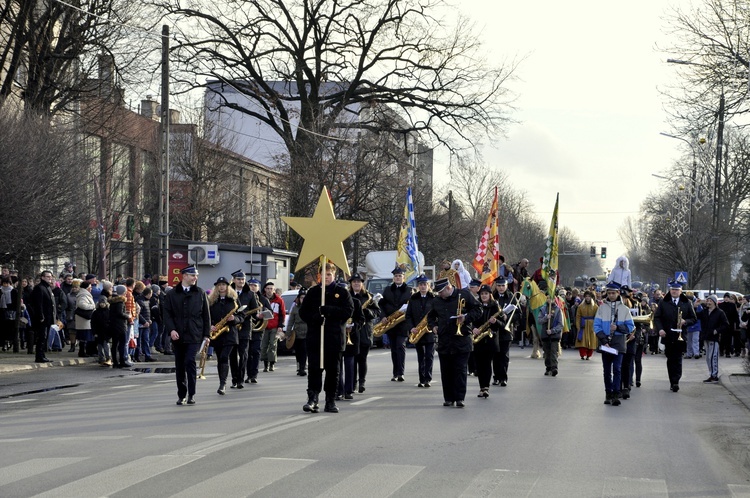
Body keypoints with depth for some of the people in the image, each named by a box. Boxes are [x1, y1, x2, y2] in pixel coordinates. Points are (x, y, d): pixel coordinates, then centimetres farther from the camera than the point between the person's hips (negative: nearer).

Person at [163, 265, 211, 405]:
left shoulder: (200, 293, 6)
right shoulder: (172, 294, 6)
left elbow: (206, 315, 8)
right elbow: (167, 314, 3)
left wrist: (206, 334, 4)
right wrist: (171, 329, -12)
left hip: (194, 336, -2)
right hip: (178, 336, 2)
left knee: (190, 362, -15)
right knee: (179, 366, 8)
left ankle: (191, 394, -7)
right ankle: (181, 395, 18)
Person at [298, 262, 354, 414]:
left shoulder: (342, 292, 5)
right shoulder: (313, 292, 11)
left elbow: (349, 311, -5)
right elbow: (303, 311, 9)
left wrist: (329, 310, -16)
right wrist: (314, 318, -11)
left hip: (335, 338, 0)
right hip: (315, 337, 1)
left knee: (333, 370, 5)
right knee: (315, 369, -7)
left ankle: (331, 401, 12)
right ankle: (312, 399, -9)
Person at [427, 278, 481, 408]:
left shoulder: (464, 295, -1)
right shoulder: (436, 301, 12)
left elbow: (478, 310, 1)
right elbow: (431, 316, 28)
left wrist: (466, 317, -14)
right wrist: (433, 326, 9)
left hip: (461, 339, -4)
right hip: (444, 341, 4)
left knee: (460, 370, -4)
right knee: (446, 372, 6)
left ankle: (460, 398, -1)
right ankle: (449, 398, 14)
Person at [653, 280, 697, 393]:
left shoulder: (687, 303, 7)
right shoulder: (663, 303, 8)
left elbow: (693, 319, 10)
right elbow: (657, 317, 7)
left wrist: (685, 322, -11)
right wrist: (660, 329, -9)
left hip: (680, 336, -2)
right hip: (668, 336, 2)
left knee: (678, 359, -9)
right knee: (670, 359, 6)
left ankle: (675, 381, -11)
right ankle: (673, 382, 14)